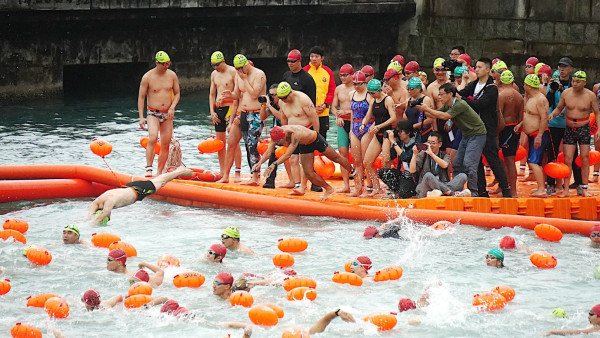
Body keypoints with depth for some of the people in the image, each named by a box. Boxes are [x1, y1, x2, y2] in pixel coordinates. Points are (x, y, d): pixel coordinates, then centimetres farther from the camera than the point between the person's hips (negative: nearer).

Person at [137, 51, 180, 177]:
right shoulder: (147, 77, -8)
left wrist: (172, 107, -6)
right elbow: (141, 97, -3)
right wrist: (141, 117, -8)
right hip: (152, 113, -4)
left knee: (166, 144, 2)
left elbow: (177, 93, 13)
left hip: (167, 115, 4)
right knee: (153, 138, -27)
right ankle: (148, 168, -25)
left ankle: (159, 173, 11)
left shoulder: (172, 75, 2)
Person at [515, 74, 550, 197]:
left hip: (540, 135, -11)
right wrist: (521, 124, 15)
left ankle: (541, 189, -22)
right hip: (533, 135, 11)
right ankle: (541, 188, 18)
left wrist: (539, 136, -26)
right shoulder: (531, 98, 16)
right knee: (537, 163, 13)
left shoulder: (540, 99, -17)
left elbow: (544, 118, -23)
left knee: (533, 162, -18)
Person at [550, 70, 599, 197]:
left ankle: (584, 189, 9)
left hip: (584, 129, -1)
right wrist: (552, 114, -8)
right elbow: (559, 108, 13)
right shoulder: (566, 93, -1)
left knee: (585, 159, 1)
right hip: (569, 129, 1)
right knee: (567, 160, -2)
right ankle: (566, 190, 3)